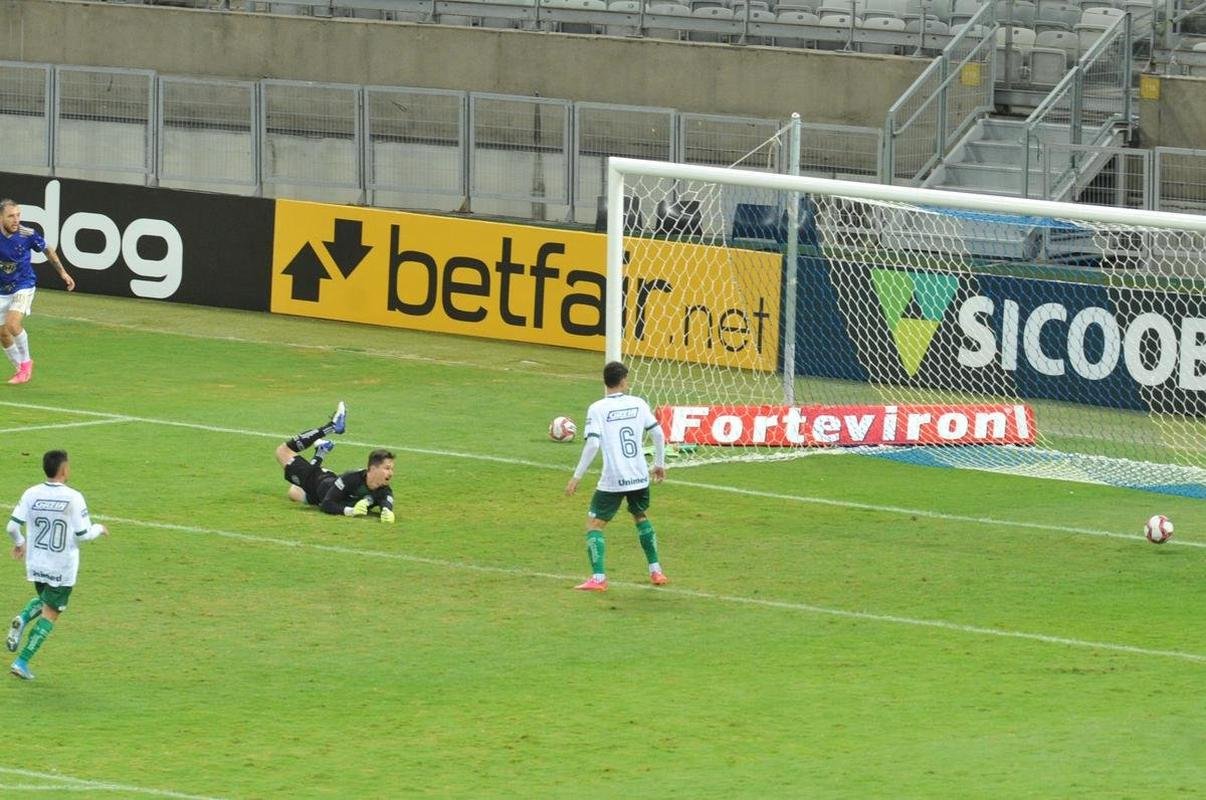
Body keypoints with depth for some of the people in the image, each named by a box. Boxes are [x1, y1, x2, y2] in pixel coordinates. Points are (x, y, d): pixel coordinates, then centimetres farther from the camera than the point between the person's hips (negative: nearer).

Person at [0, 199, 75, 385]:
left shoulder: (28, 235, -17)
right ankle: (20, 369, 25)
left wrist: (62, 272, 7)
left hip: (23, 287, -3)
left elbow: (47, 250, 3)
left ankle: (25, 362, -2)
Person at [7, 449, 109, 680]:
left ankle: (22, 619, -1)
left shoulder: (31, 494, -4)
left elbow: (13, 526, -5)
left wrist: (19, 543, 17)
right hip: (62, 568, -4)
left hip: (36, 564, 4)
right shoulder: (73, 498, -15)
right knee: (50, 613, 6)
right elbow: (83, 534, -12)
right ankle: (22, 662, 0)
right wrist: (99, 529, 10)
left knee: (44, 600, 31)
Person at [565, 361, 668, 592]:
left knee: (594, 524, 4)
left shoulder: (597, 409, -8)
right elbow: (658, 434, 6)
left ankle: (598, 578, -10)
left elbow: (592, 444, -16)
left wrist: (577, 477, -11)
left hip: (613, 481, -4)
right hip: (640, 477, 4)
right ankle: (656, 571, 28)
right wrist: (660, 464, 21)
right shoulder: (638, 404, 3)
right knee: (641, 517, 29)